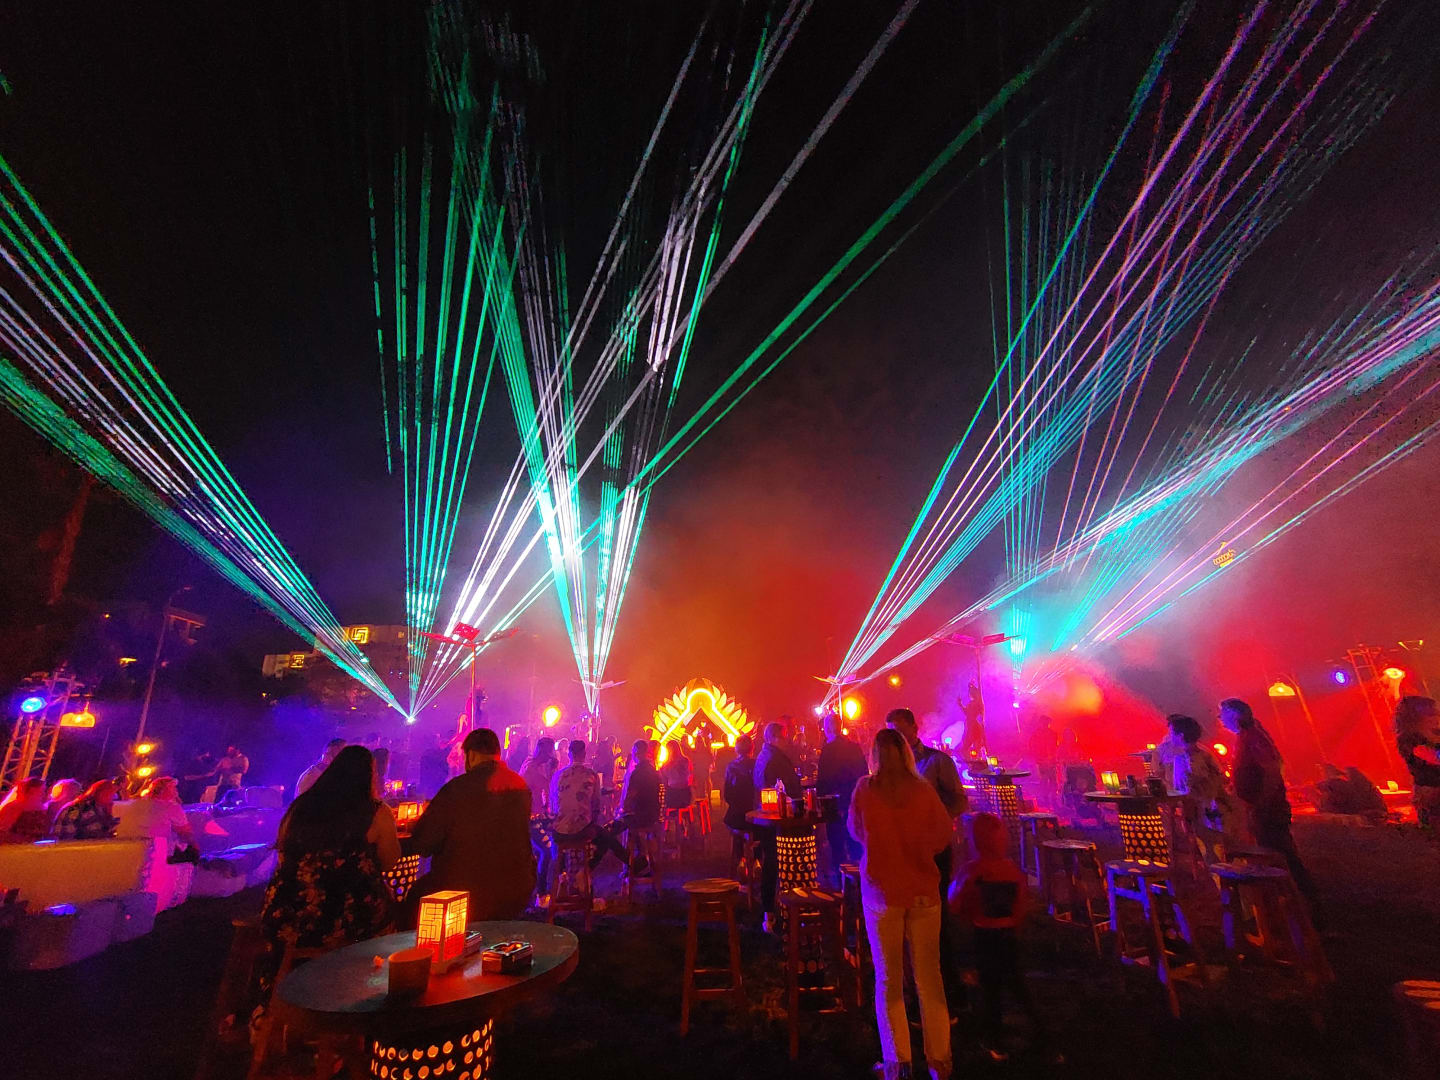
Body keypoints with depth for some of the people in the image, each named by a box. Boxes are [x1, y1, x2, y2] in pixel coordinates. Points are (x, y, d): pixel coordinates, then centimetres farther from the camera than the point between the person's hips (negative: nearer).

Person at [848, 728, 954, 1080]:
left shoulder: (864, 789, -11)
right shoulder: (923, 789, -10)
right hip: (923, 889, 1)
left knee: (888, 980, 12)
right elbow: (944, 834, 3)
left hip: (881, 890, -1)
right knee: (929, 977, 15)